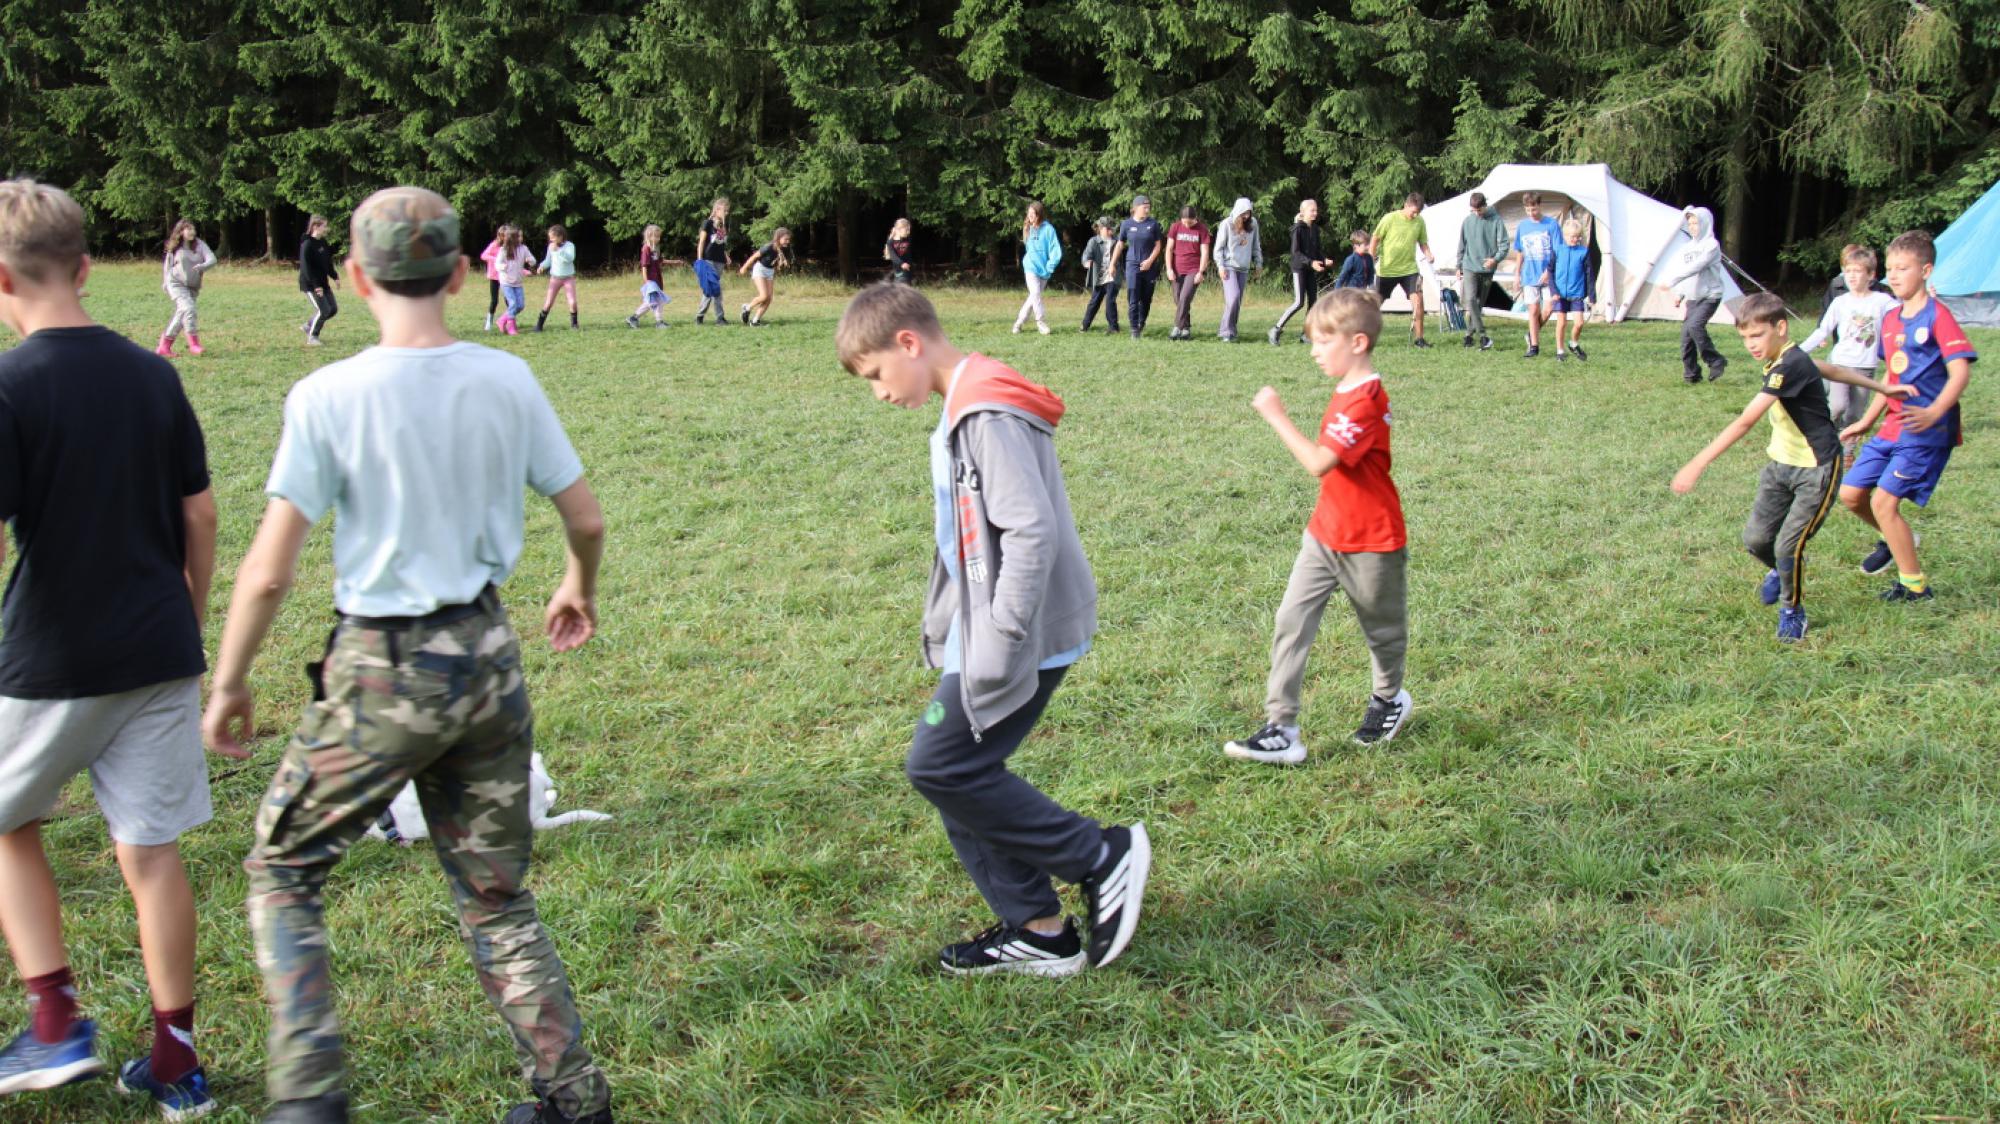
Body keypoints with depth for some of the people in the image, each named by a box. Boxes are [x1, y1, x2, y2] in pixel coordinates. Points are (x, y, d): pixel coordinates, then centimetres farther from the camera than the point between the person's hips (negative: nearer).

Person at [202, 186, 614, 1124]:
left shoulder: (327, 397, -14)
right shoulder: (507, 381, -2)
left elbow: (268, 573, -13)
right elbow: (586, 520, 6)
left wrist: (228, 685, 1)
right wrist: (580, 590, 27)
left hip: (381, 675, -4)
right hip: (488, 658, 4)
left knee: (281, 869, 17)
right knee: (494, 895, 18)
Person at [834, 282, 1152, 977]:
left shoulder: (989, 412, -18)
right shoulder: (961, 412, 15)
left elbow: (1032, 533, -26)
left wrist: (998, 648, -25)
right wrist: (945, 630, 21)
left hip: (1028, 636, -10)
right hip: (983, 634, 10)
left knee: (941, 766, -9)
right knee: (960, 775, 10)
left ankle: (1102, 858, 3)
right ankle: (1038, 933, 19)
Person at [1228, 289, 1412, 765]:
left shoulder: (1367, 400, -24)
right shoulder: (1344, 391, 7)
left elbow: (1320, 462, -32)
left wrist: (1276, 416, -29)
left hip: (1371, 543, -8)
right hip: (1325, 533, 8)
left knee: (1382, 628, 15)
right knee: (1291, 622, -3)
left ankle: (1388, 698, 43)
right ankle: (1281, 730, -3)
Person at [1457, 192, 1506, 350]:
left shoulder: (1496, 221, -3)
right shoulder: (1468, 221, 4)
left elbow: (1504, 245, -5)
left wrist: (1496, 259, -22)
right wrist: (1459, 267, 14)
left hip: (1487, 269, 0)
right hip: (1470, 267, 0)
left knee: (1479, 303, 7)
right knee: (1470, 300, -16)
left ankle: (1470, 333, 21)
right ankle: (1483, 336, -17)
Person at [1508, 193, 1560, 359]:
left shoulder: (1551, 225, -4)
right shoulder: (1522, 226, 7)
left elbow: (1557, 251, -5)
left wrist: (1548, 271, -13)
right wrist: (1517, 274, 13)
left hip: (1548, 275, -2)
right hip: (1529, 276, 2)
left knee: (1548, 309, -8)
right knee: (1533, 311, 3)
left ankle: (1533, 333, 19)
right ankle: (1534, 346, 9)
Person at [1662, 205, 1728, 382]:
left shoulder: (1711, 245, -11)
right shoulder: (1688, 247, 11)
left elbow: (1696, 266, -24)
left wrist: (1672, 279, -28)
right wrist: (1679, 294, 11)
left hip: (1710, 296, -7)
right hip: (1692, 298, 7)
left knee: (1695, 325, -26)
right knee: (1686, 335, 0)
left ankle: (1716, 362, -13)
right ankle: (1691, 374, 10)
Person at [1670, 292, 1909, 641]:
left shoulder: (1790, 367, -27)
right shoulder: (1786, 361, 2)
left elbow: (1745, 421, -35)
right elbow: (1828, 369, 19)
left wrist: (1698, 464, -40)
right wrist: (1880, 386, 32)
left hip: (1816, 470, -8)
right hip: (1782, 465, 9)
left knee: (1788, 545, -12)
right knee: (1755, 538, 2)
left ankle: (1792, 611, 14)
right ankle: (1781, 569, 36)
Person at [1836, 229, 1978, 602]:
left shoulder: (1937, 316, -13)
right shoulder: (1890, 319, 11)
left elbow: (1961, 372, -21)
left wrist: (1934, 413, -36)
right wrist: (1867, 422, 21)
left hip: (1926, 430, -8)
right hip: (1893, 426, 8)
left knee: (1884, 501, -12)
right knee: (1850, 493, 6)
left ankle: (1915, 586, 2)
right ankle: (1896, 539, 34)